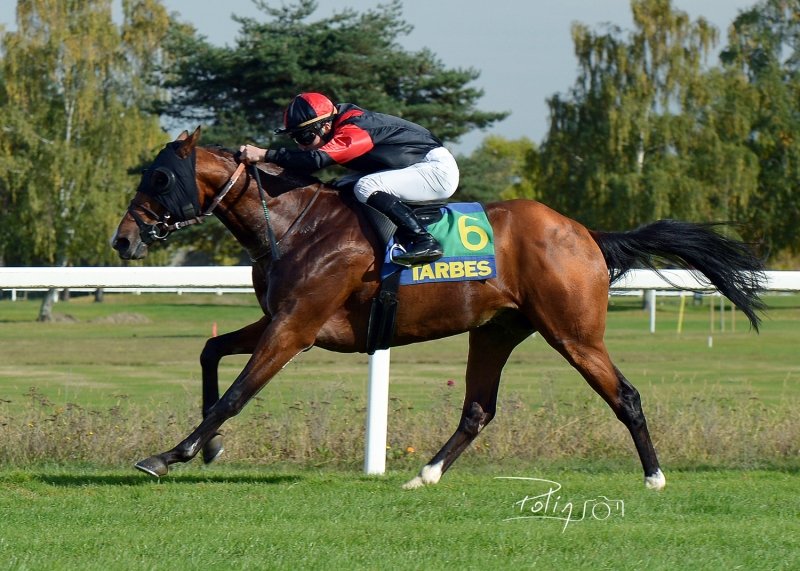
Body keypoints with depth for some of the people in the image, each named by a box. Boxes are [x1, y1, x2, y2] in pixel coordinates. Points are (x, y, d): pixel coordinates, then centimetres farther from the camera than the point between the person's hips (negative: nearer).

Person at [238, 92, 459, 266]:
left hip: (438, 170, -10)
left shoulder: (353, 131, -26)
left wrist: (264, 154, -38)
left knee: (366, 187, -25)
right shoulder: (344, 123, 3)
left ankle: (423, 242, -26)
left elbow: (316, 159, -39)